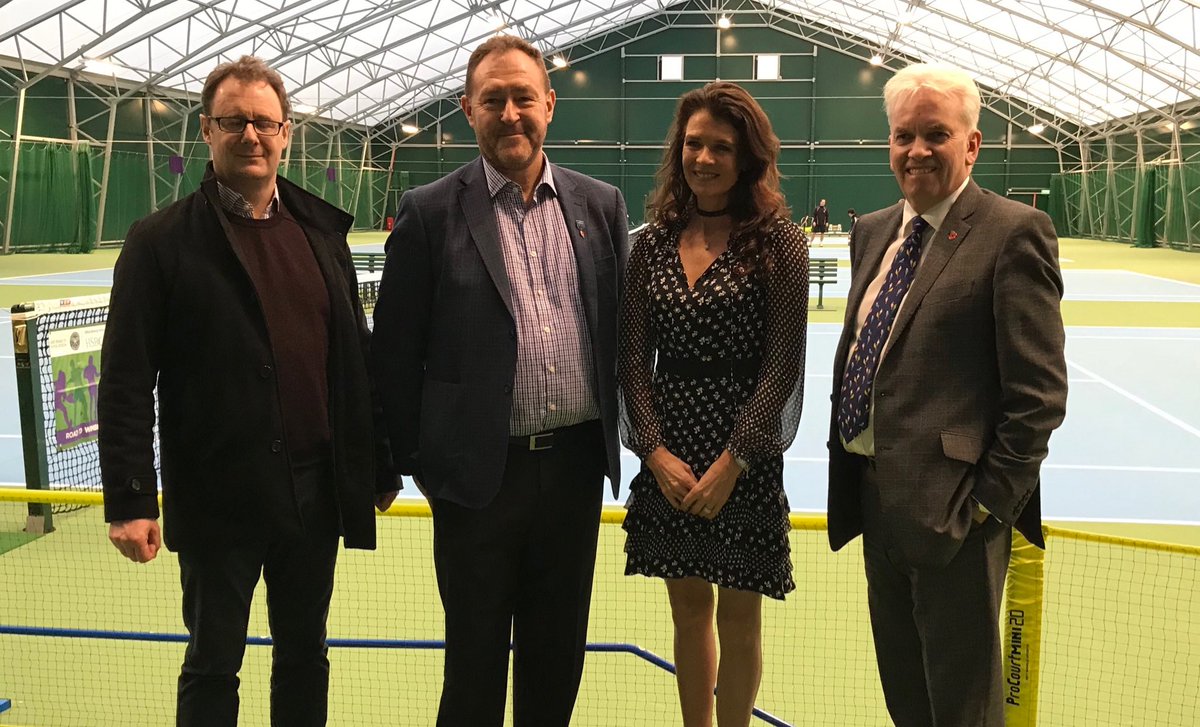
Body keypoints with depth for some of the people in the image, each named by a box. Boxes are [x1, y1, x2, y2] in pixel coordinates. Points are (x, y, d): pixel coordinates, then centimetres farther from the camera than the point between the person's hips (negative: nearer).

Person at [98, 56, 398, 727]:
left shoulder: (322, 229, 6)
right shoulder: (163, 241, -6)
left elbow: (358, 357, 8)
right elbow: (128, 383, -8)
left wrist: (379, 465, 10)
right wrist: (130, 500, -12)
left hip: (317, 489, 4)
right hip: (219, 496, -3)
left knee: (305, 653, 18)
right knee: (213, 666, 11)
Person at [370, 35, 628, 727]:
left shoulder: (601, 204, 5)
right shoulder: (431, 213, -5)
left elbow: (620, 329, 10)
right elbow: (397, 351, -2)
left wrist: (612, 437, 9)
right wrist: (411, 458, 1)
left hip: (576, 465, 3)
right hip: (480, 470, -3)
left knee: (558, 655, 18)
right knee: (476, 658, 12)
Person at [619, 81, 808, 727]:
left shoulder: (778, 243, -6)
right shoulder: (653, 242, 5)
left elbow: (783, 366, -9)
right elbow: (633, 358, 4)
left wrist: (731, 464, -13)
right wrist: (656, 452, -7)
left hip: (744, 460, -3)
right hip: (666, 459, 4)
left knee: (737, 618, 9)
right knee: (688, 612, 15)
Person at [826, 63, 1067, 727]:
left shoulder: (1013, 232, -11)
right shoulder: (871, 232, 12)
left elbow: (1040, 391, -14)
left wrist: (991, 501, -14)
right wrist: (847, 462, 11)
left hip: (951, 504, -7)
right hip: (874, 493, 7)